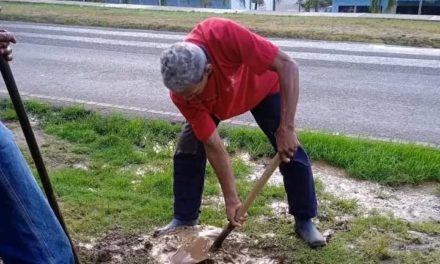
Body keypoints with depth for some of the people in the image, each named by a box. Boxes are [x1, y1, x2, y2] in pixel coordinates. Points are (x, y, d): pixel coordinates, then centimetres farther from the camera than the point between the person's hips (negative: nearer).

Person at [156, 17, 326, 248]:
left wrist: (286, 127, -43)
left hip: (261, 86, -1)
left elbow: (288, 66, -39)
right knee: (187, 152, -10)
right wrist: (231, 200, -22)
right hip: (214, 102, 2)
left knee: (290, 152, -8)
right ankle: (184, 219, 10)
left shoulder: (224, 35, -46)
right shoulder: (182, 92, -33)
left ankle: (305, 221, 10)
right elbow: (213, 146, -25)